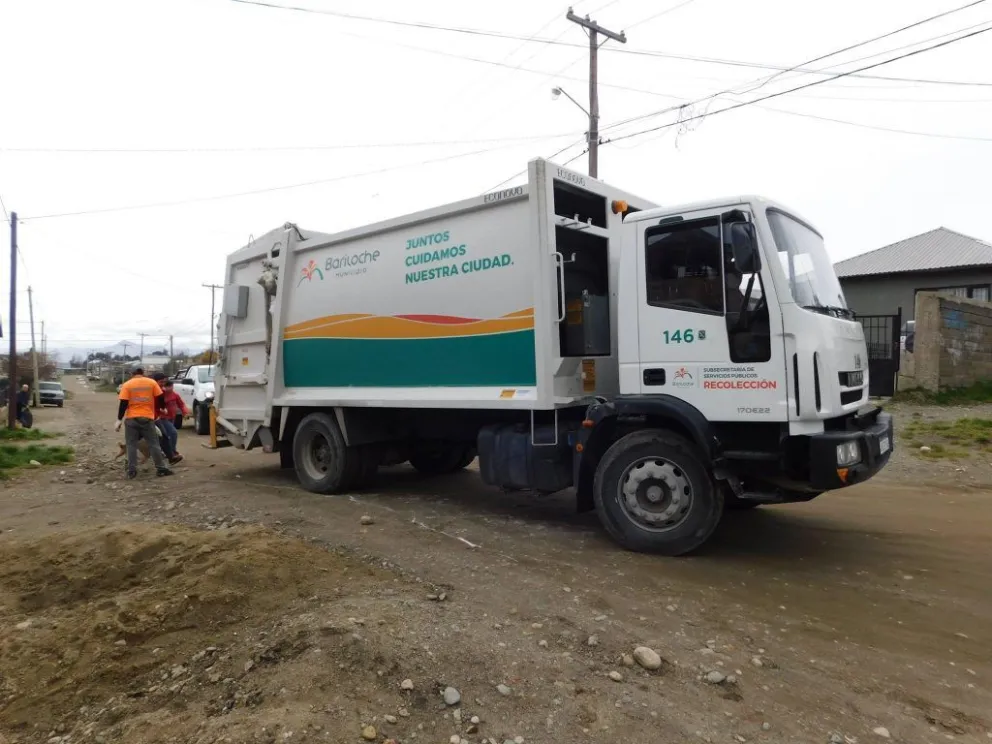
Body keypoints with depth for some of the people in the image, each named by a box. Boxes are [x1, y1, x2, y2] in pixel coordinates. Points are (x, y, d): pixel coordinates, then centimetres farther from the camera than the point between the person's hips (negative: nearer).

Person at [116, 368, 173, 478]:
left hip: (131, 418, 0)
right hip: (147, 417, 1)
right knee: (154, 444, 6)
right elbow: (160, 398, 3)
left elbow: (123, 404, -6)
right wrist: (162, 409, 21)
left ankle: (132, 470, 3)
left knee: (131, 445, 6)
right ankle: (161, 468, 4)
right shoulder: (152, 382, 4)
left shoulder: (127, 385, 1)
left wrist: (119, 420, -3)